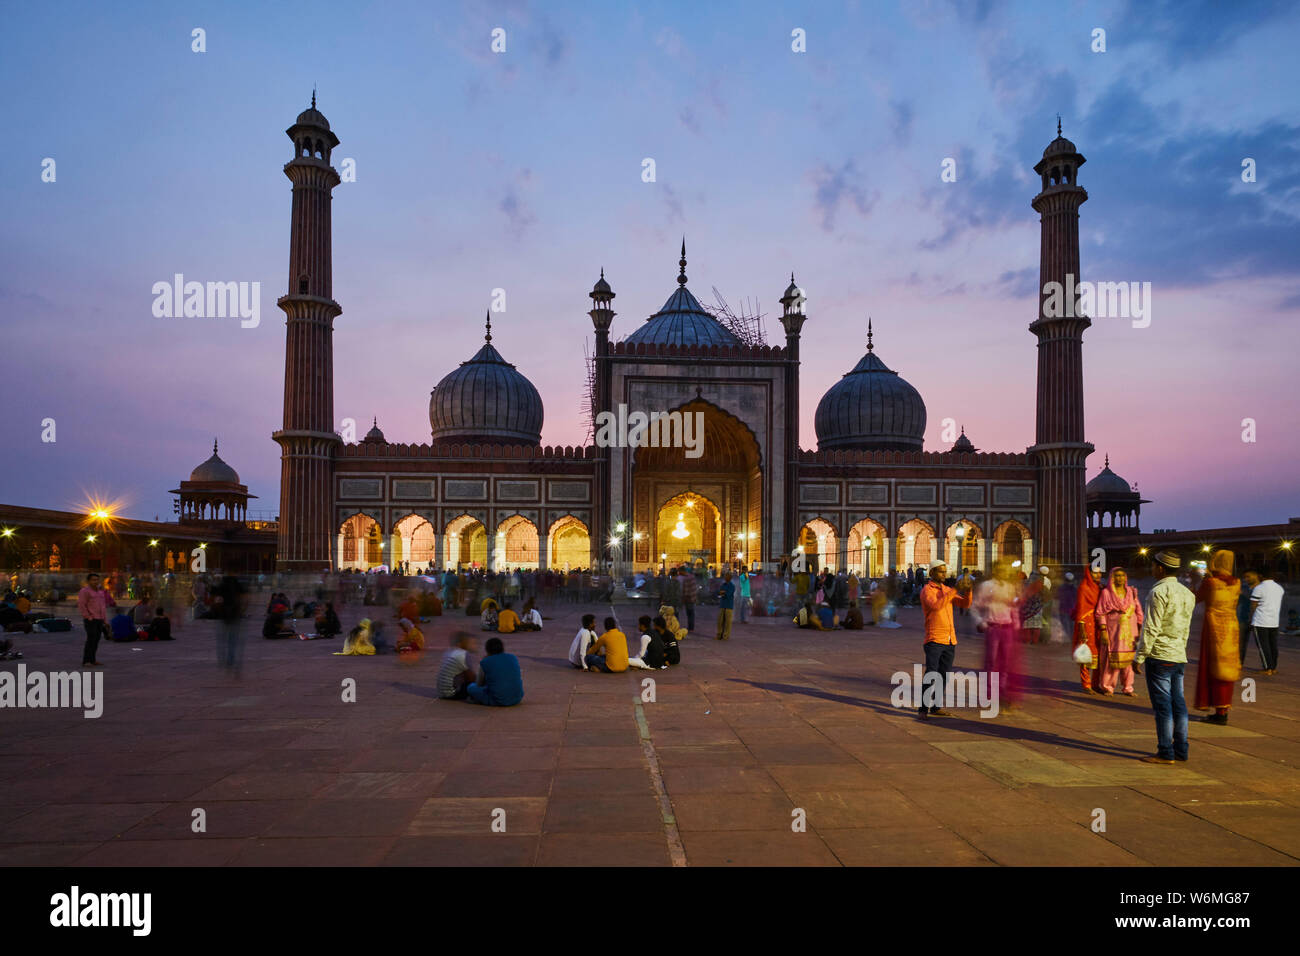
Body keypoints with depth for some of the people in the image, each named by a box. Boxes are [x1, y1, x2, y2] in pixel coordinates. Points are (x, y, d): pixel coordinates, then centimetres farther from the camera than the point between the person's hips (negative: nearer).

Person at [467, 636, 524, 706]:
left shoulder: (484, 663, -4)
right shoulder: (513, 658, 5)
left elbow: (479, 685, 10)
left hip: (496, 701, -2)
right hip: (517, 699, 2)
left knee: (471, 688, 18)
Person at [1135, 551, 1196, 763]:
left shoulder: (1159, 592, -14)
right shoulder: (1186, 593, 12)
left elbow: (1151, 628, -17)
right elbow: (1185, 629, 17)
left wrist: (1139, 656, -11)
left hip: (1159, 656, -8)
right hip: (1179, 657, 8)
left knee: (1162, 705, -4)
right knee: (1178, 703, 11)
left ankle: (1165, 753, 0)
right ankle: (1181, 750, 16)